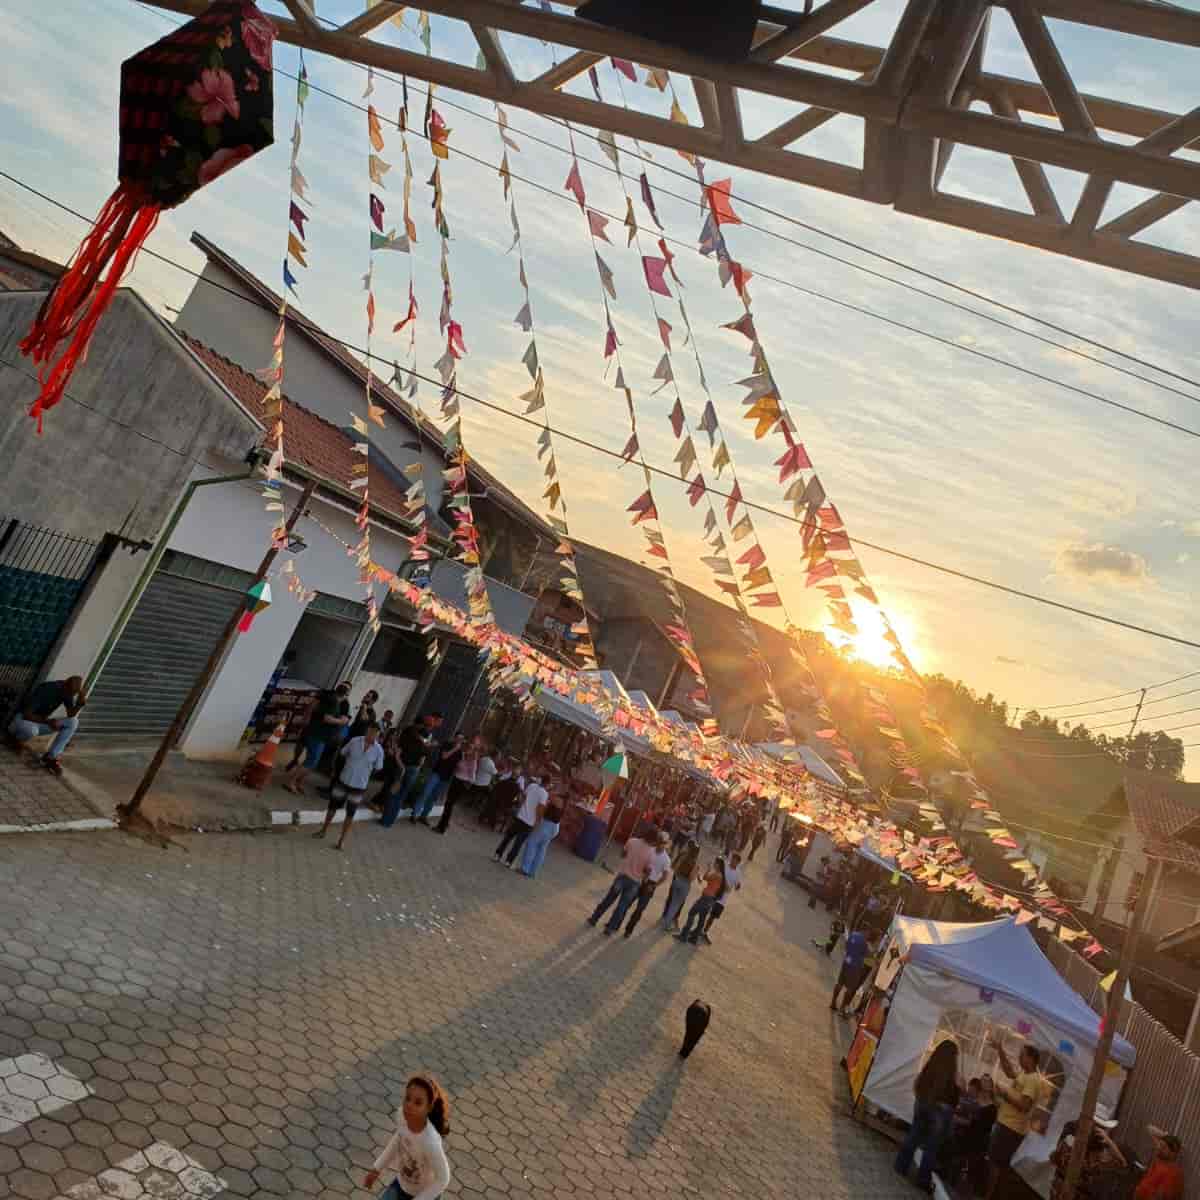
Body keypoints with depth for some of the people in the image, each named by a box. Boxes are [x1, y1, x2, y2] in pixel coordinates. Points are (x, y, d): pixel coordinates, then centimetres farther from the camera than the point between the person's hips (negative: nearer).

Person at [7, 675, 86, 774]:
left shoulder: (68, 690, -9)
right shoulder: (45, 690, -29)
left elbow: (71, 714, -9)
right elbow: (26, 714, -29)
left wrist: (80, 704, -27)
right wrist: (48, 721, -36)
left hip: (41, 721, 7)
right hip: (23, 719, -7)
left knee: (73, 722, -14)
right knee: (31, 729, -42)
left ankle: (50, 757, -16)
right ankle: (17, 738, -3)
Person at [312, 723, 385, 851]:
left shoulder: (379, 750, -14)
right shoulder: (355, 741, -12)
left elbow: (377, 768, -2)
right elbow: (343, 754, 4)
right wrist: (350, 764, 2)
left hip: (359, 786, -2)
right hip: (343, 780, 2)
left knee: (350, 814, 9)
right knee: (332, 806, 19)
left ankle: (341, 840, 25)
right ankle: (324, 830, 43)